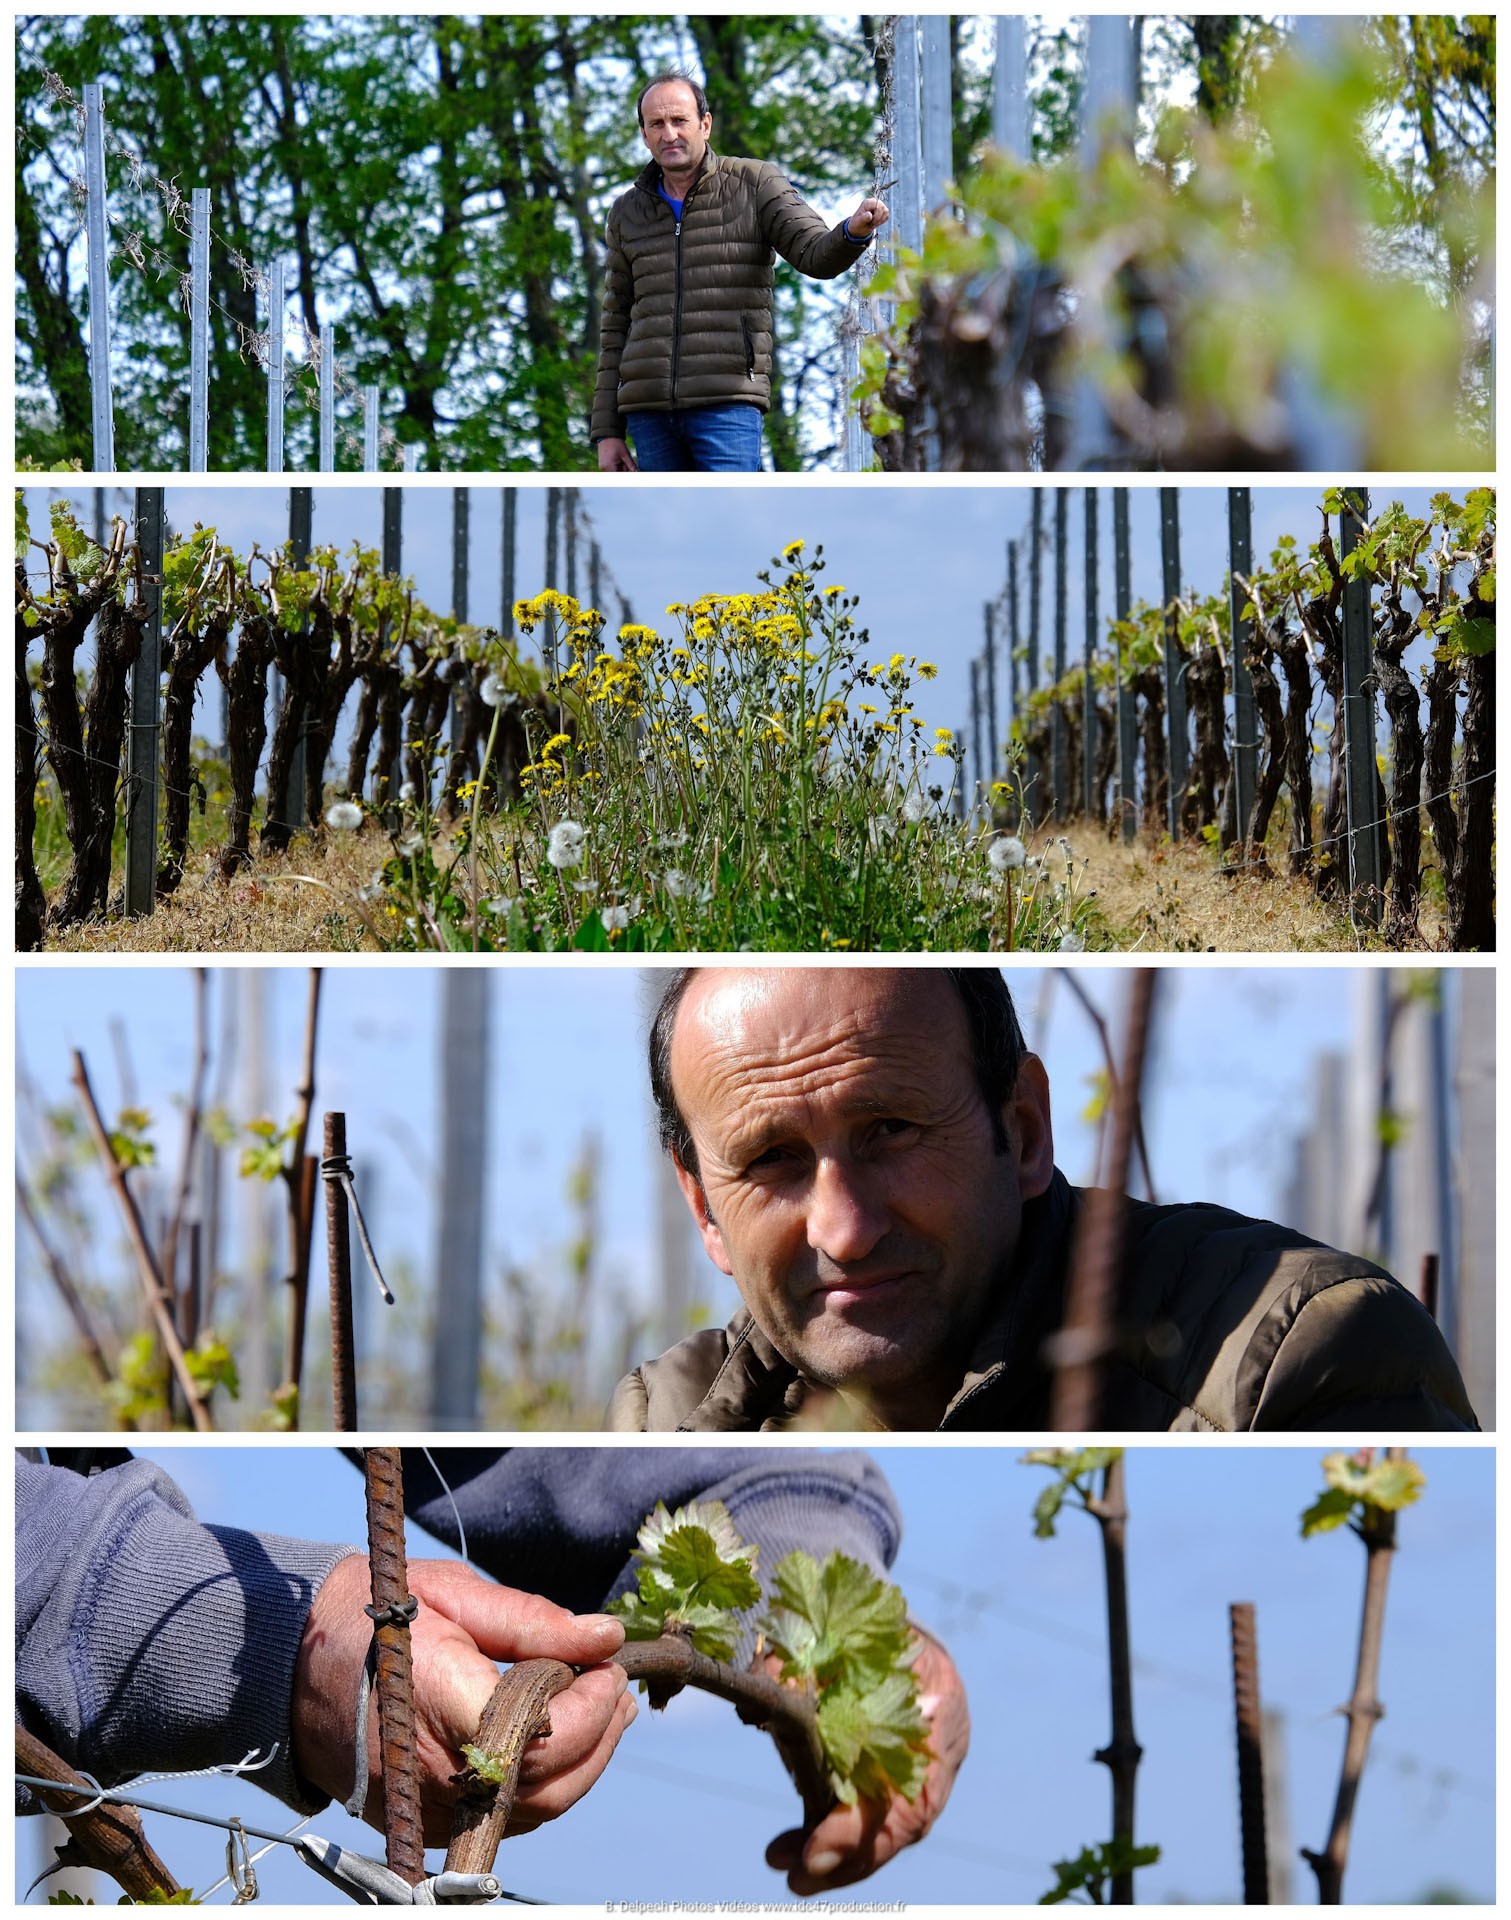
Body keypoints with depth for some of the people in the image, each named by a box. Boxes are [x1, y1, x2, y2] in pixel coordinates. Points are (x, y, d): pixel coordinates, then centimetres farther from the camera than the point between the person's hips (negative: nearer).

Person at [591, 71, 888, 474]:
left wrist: (855, 230, -34)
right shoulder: (629, 213, 14)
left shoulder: (755, 184, 3)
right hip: (649, 408, 4)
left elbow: (817, 254, -9)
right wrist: (606, 432, 11)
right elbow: (616, 326, 17)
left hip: (727, 404, -4)